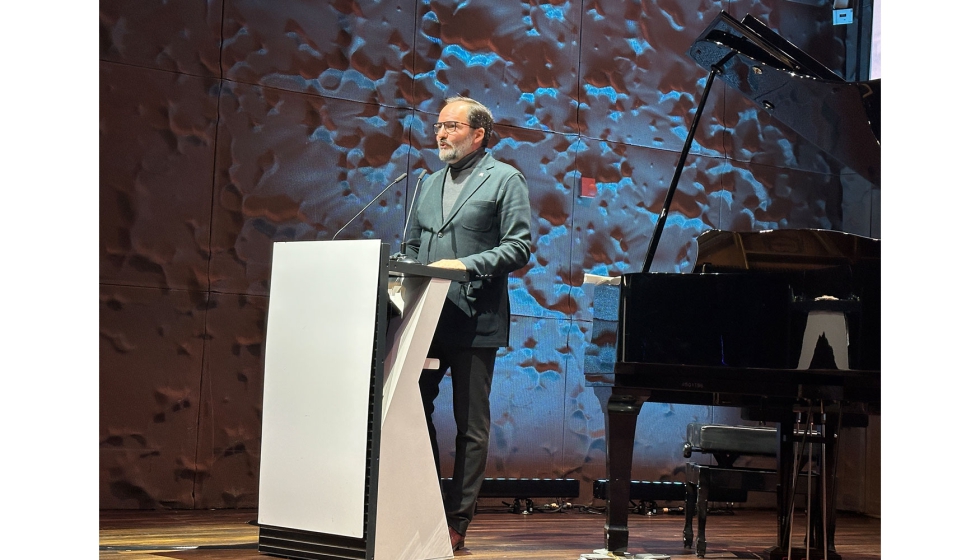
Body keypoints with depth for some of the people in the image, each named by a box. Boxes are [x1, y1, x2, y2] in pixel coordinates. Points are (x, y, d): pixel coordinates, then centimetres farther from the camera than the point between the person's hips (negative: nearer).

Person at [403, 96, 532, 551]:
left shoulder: (505, 180, 0)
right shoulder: (429, 184, 19)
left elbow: (519, 248, -8)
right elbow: (411, 245, 22)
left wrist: (466, 265, -19)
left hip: (475, 321, -6)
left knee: (471, 424, 1)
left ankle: (457, 521, 6)